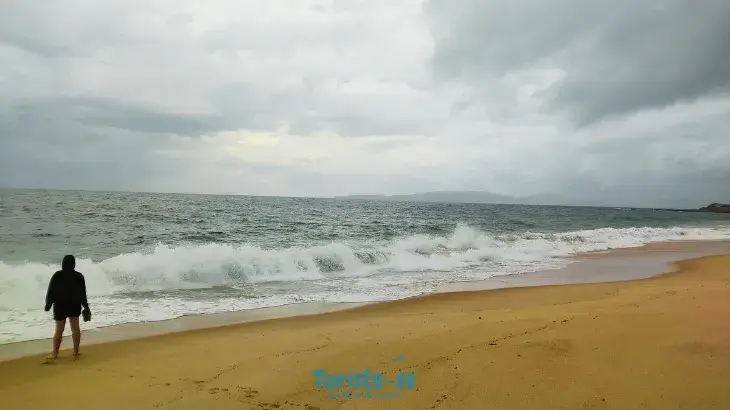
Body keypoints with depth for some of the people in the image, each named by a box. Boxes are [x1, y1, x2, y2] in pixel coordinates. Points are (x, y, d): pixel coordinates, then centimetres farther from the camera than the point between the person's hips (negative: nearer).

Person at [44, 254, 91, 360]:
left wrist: (48, 305, 2)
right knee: (75, 328, 9)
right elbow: (83, 293, 4)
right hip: (75, 306, 3)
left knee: (59, 330, 3)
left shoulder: (57, 275, -12)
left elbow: (51, 291, -9)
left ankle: (55, 353, 7)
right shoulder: (79, 276, -2)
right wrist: (86, 307, 14)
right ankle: (76, 351, 14)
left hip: (60, 306, -2)